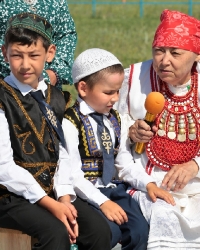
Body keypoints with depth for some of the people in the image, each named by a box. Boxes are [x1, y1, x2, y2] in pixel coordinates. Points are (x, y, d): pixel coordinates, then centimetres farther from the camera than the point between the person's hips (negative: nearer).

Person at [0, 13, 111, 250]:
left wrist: (64, 198, -7)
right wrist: (49, 203, -17)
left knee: (99, 229, -14)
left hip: (52, 193, 6)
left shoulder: (55, 99, 12)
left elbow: (61, 155, 10)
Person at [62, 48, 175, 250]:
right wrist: (102, 202, -23)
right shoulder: (70, 123, -11)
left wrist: (148, 184, -1)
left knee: (140, 230, -14)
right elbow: (73, 175, -16)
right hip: (87, 193, -6)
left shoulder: (115, 121, 12)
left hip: (113, 189, 6)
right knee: (109, 231, -27)